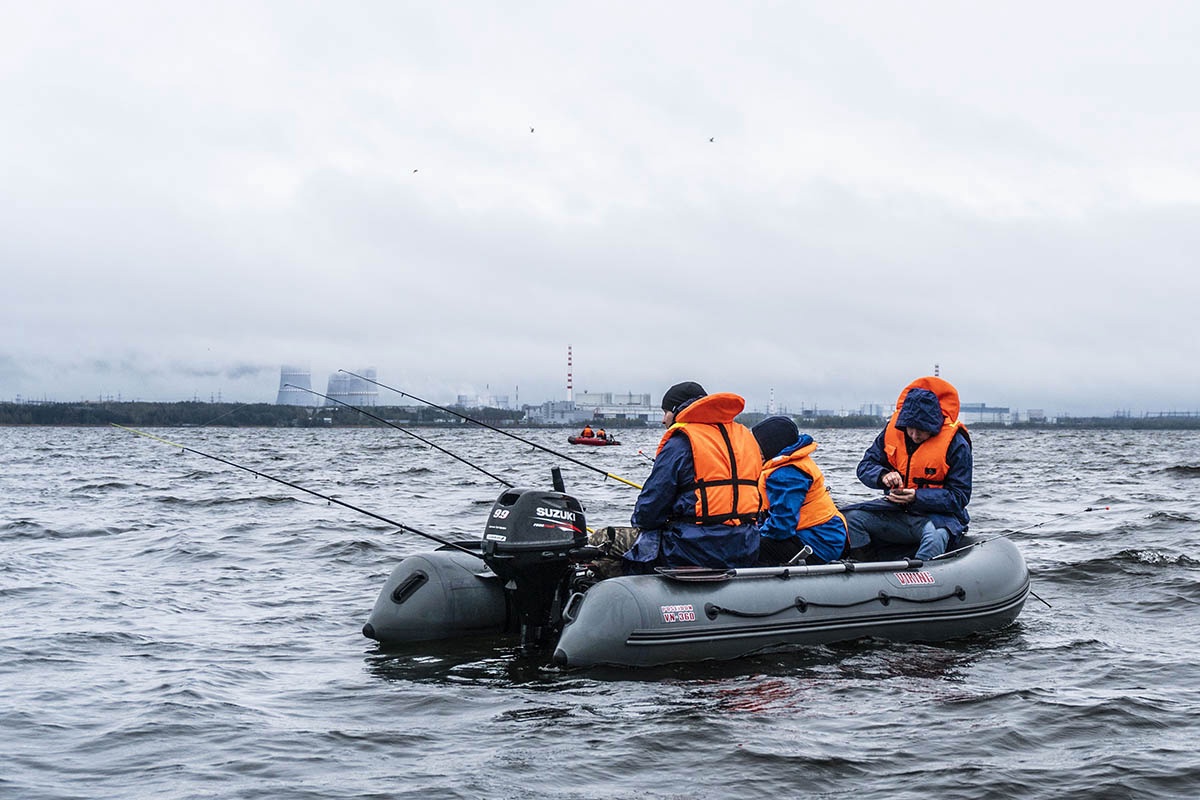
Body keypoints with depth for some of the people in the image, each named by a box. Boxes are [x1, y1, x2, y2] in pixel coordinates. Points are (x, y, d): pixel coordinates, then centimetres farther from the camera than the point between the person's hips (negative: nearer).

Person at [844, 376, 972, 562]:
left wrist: (917, 497, -24)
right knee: (852, 518, -18)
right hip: (895, 511, 5)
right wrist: (883, 476, -19)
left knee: (935, 535, -40)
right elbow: (866, 465, 6)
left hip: (936, 514, -4)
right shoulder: (893, 430, 0)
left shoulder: (956, 444, -12)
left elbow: (959, 497, -12)